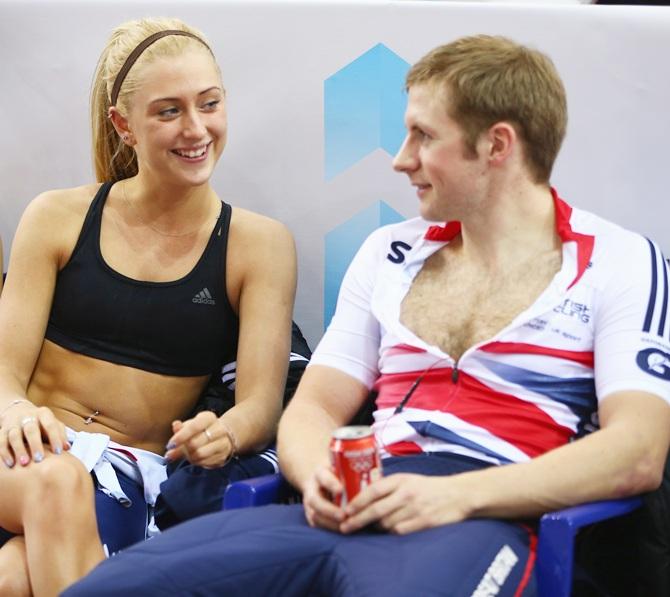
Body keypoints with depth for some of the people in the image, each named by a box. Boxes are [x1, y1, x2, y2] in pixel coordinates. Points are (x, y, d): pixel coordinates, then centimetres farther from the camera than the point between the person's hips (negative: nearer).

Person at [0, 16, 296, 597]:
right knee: (58, 481, -38)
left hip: (131, 475, -1)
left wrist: (224, 434, -28)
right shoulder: (58, 218, 8)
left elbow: (261, 404, -2)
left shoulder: (260, 244, 7)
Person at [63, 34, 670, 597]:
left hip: (483, 523, -4)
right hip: (350, 515, 5)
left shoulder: (619, 263, 7)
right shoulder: (390, 253, 24)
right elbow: (314, 406, 21)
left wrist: (458, 495, -17)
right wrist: (318, 476, -5)